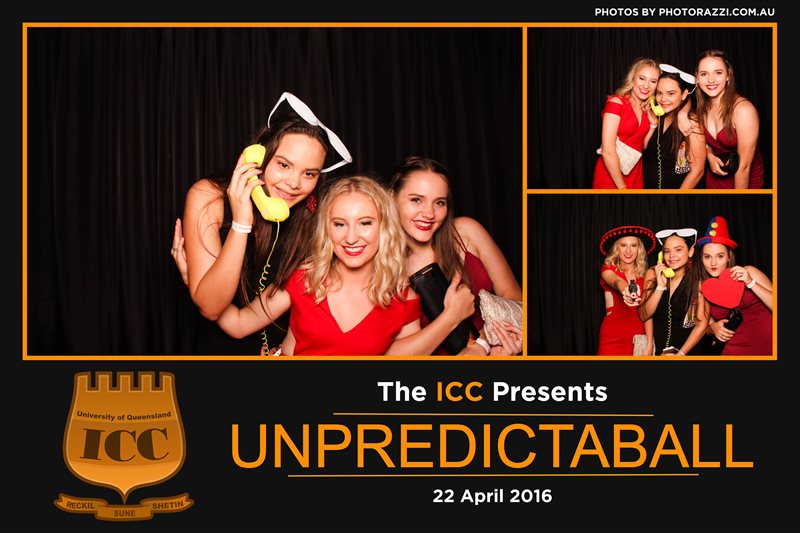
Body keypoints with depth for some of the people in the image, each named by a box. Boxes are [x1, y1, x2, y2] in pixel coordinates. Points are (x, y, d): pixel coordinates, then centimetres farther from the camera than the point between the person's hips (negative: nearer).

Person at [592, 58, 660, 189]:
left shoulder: (647, 109, 5)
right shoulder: (616, 102, -14)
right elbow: (608, 151, -20)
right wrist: (622, 187, -17)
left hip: (635, 176, 6)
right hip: (610, 178, -6)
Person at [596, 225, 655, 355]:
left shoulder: (644, 276, 8)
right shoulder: (609, 270, -2)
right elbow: (616, 281, -26)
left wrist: (649, 344, -11)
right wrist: (626, 291, -50)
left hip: (639, 338, 3)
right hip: (614, 338, -3)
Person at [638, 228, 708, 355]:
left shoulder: (698, 280, -10)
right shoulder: (653, 274, -4)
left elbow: (702, 323, -9)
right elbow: (643, 316, -6)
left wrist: (680, 354, -11)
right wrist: (660, 286, -17)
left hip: (685, 350, -1)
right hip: (655, 348, 1)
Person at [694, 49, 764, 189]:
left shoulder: (743, 109, -26)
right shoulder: (703, 108, -7)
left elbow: (744, 166, -23)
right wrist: (710, 156, -11)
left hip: (745, 182, -5)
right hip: (714, 177, 5)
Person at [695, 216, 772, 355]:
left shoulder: (748, 272, -1)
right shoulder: (703, 287, 5)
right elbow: (706, 326, 17)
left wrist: (751, 283, -13)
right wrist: (713, 327, -3)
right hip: (735, 351, 2)